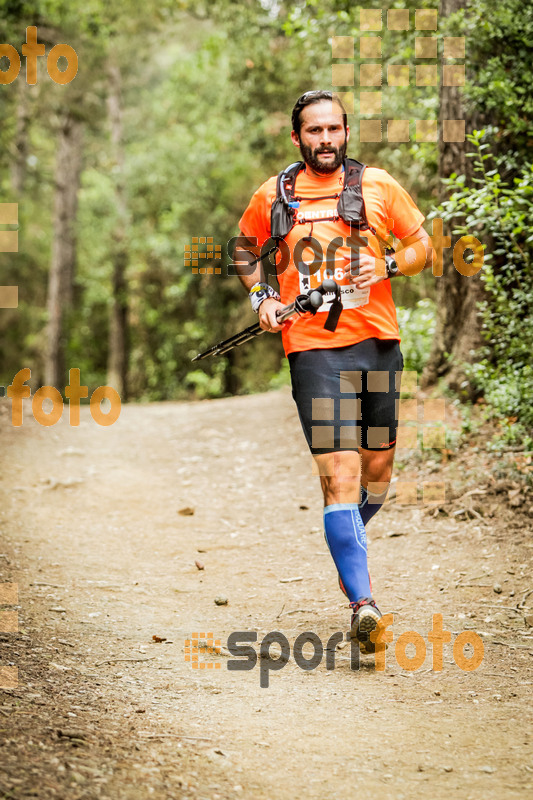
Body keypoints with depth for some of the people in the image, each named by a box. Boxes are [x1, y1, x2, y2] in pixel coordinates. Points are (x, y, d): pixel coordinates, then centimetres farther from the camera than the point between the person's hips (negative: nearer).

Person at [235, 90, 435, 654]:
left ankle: (348, 545, 43)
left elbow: (423, 248, 13)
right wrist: (260, 296, 6)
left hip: (378, 342, 2)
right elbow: (245, 250, 24)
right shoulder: (273, 196, 7)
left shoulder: (378, 186, 6)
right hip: (314, 348, -2)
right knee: (340, 475, -13)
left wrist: (388, 267, -7)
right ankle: (362, 603, -18)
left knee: (378, 468, 12)